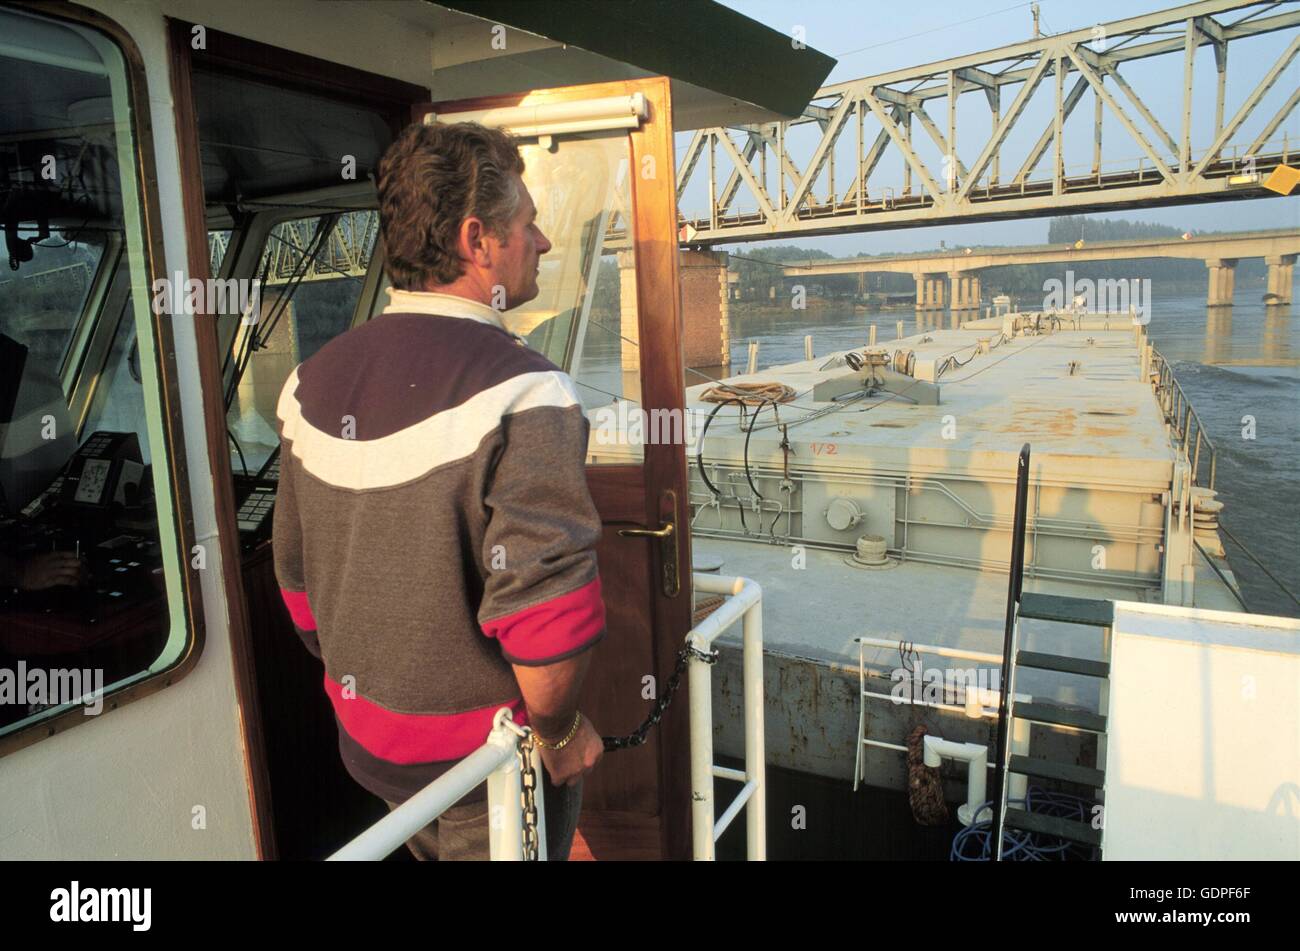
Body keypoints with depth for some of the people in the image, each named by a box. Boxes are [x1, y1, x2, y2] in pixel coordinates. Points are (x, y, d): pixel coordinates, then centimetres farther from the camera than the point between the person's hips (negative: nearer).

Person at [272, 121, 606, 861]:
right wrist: (560, 731, -12)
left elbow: (297, 577, 7)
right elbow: (547, 604, -30)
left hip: (365, 740, 6)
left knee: (425, 847, 28)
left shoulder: (313, 382, -1)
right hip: (485, 758, -6)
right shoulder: (522, 393, -24)